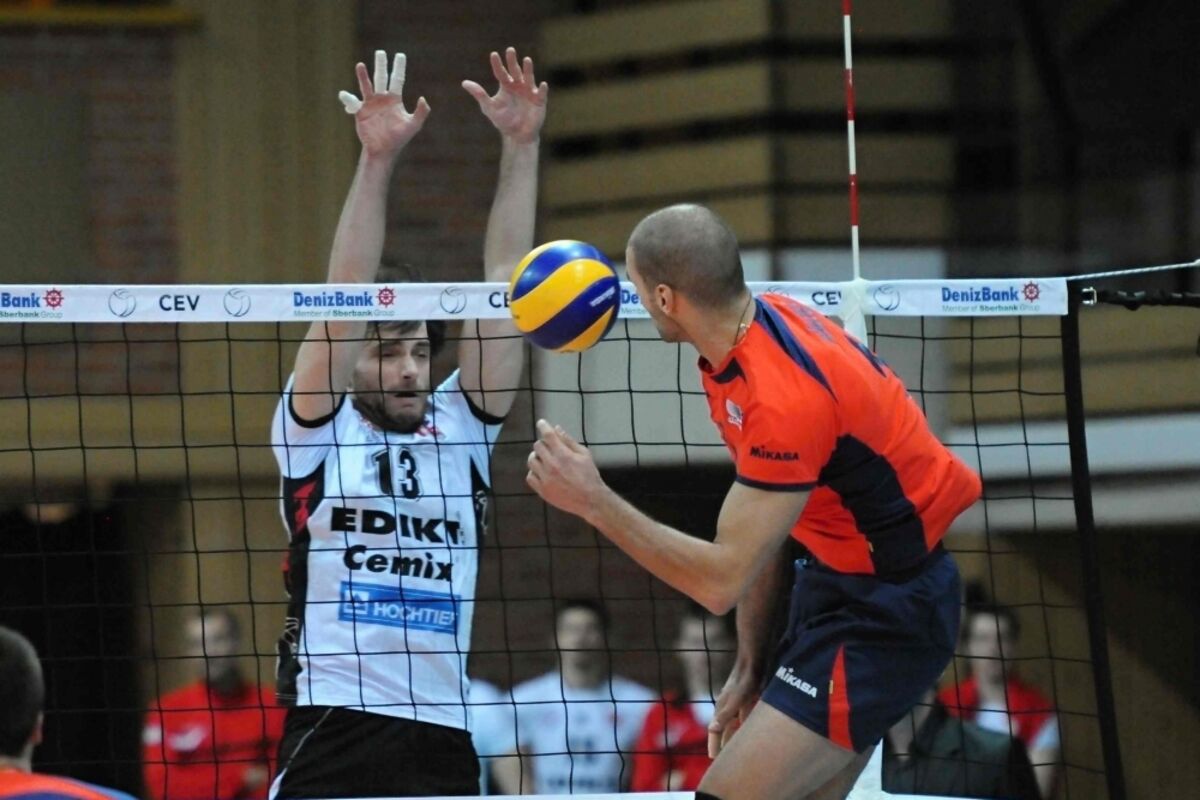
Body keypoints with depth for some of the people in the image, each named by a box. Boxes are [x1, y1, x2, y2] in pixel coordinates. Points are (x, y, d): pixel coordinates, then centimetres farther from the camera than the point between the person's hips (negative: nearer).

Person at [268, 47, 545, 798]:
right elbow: (344, 303, -5)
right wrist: (377, 160, -15)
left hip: (443, 736, 4)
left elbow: (505, 288, 9)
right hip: (331, 732, -4)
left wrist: (521, 147, 2)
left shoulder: (459, 428, 14)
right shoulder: (316, 433, 6)